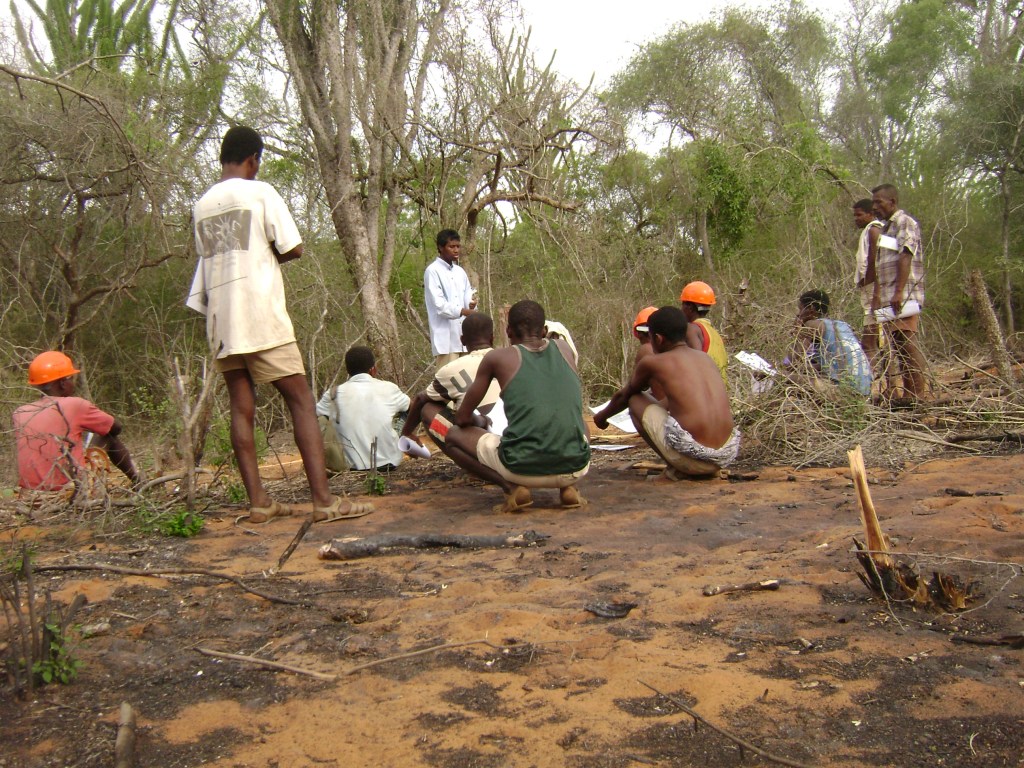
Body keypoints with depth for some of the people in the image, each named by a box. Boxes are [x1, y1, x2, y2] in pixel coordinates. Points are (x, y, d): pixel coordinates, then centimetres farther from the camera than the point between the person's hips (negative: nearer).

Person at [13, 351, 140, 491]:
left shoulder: (19, 414, 5)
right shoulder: (75, 405, -7)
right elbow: (116, 427, 8)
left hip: (30, 489, 5)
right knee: (108, 437, 15)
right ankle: (137, 484, 28)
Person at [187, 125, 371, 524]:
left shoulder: (201, 206, 14)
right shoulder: (261, 192, -2)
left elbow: (206, 258, 15)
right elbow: (293, 248, -4)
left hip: (220, 319, 6)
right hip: (261, 315, -6)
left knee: (241, 408, 6)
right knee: (301, 401, -5)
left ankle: (259, 501, 5)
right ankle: (323, 499, -12)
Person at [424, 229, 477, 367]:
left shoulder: (460, 271, 16)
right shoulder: (433, 271, -6)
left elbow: (468, 297, 12)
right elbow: (439, 304, -14)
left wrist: (472, 303, -12)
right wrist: (463, 311, -27)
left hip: (462, 335, 7)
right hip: (445, 337, -7)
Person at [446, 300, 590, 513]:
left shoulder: (496, 358, 5)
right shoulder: (563, 348, 15)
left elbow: (462, 418, 12)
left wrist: (480, 422, 35)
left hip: (523, 470, -3)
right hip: (575, 469, 4)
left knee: (454, 436, 20)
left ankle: (512, 487, -1)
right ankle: (568, 487, 11)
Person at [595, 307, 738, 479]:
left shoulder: (652, 363, 3)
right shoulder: (705, 358, 16)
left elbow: (623, 396, 22)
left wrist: (602, 416, 43)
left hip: (692, 458, -6)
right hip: (728, 457, 6)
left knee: (635, 400, 13)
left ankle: (677, 469, 5)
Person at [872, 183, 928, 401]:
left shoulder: (905, 223, -3)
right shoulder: (885, 227, 24)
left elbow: (905, 257, -15)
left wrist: (899, 292, -24)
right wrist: (878, 293, 19)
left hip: (904, 297, -9)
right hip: (889, 299, 9)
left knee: (907, 343, -14)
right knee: (897, 346, 8)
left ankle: (917, 395, -14)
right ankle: (908, 394, 11)